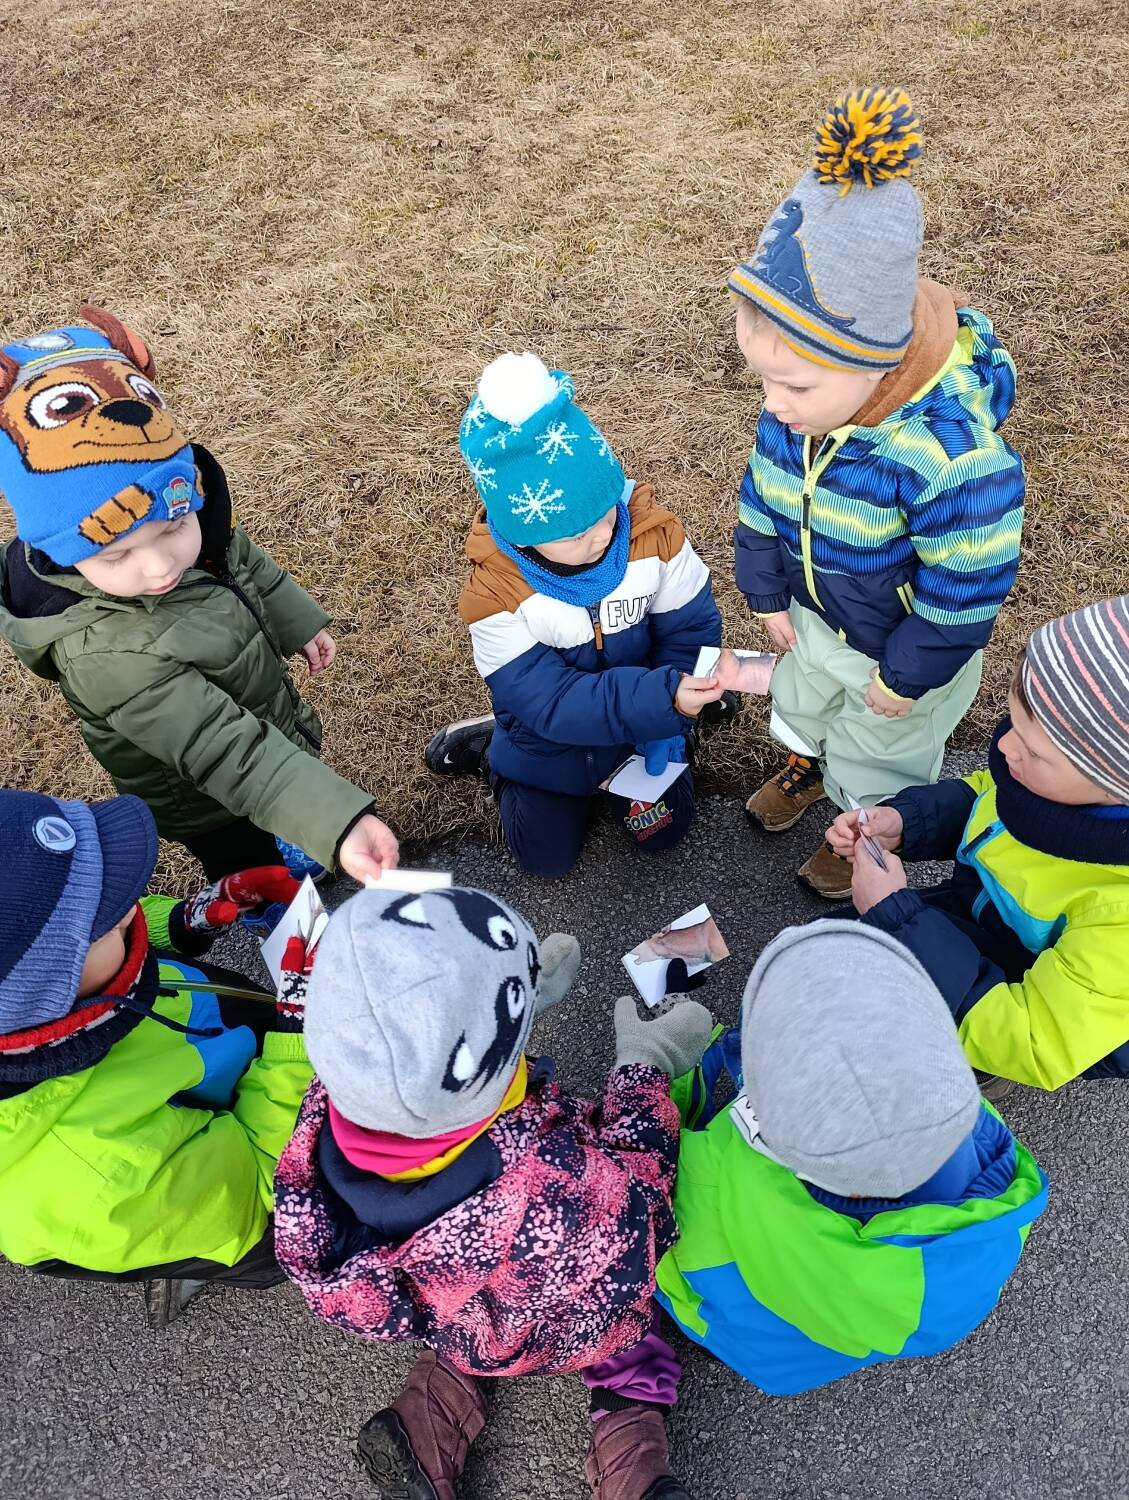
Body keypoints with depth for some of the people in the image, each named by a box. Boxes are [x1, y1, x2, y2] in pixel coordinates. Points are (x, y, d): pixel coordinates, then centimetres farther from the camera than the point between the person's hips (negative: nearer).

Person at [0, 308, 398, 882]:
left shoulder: (190, 521, -20)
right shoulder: (107, 654, -42)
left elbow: (247, 563, 3)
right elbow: (230, 753, -44)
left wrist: (300, 623, 16)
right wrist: (338, 823, -52)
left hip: (273, 729, 7)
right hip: (217, 811, -7)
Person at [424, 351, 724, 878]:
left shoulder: (653, 533, -28)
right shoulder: (495, 593, -35)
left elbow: (691, 628, -16)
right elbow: (551, 703, -37)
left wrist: (665, 724, -26)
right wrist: (663, 698, -49)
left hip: (643, 720, 2)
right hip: (550, 741, -2)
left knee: (663, 831, 15)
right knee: (547, 858, 15)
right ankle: (492, 747, 32)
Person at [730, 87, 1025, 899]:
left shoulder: (953, 457, -42)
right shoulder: (802, 402, -21)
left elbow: (965, 590, -29)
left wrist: (906, 676, -17)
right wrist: (768, 591, 5)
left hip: (899, 649, -6)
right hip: (816, 616, 6)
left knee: (879, 755, 22)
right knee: (804, 702, 34)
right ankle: (807, 765, 67)